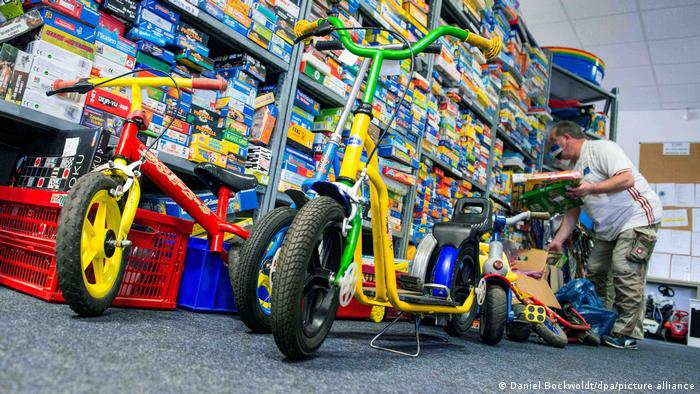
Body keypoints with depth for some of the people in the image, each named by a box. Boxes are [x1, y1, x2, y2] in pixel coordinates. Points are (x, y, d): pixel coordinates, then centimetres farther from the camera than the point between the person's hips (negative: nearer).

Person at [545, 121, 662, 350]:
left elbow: (627, 179, -24)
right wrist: (558, 240, 4)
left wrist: (591, 188, -29)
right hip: (609, 228, 9)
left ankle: (627, 335, -8)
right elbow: (573, 211, 12)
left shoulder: (601, 148, -11)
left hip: (637, 218, -9)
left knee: (626, 274, -14)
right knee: (595, 273, 6)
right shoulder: (575, 167, 14)